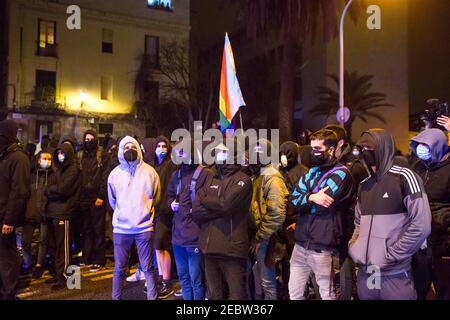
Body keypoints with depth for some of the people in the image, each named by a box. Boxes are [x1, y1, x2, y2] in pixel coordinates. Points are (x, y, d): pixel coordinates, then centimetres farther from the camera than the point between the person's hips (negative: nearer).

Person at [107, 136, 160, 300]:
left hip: (144, 226, -1)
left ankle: (153, 297, 17)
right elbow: (112, 201, 16)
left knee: (148, 267, 5)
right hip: (121, 227, 1)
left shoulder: (149, 171, 0)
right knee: (119, 268, 10)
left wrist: (145, 212, 6)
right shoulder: (115, 173, 5)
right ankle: (116, 297, 24)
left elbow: (155, 197, 8)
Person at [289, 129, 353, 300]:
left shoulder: (340, 173, -9)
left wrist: (304, 199, -5)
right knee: (294, 292, 16)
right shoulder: (311, 173, 12)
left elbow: (322, 205, -20)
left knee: (327, 295, 9)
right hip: (300, 243, 7)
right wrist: (311, 198, -16)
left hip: (321, 247, -6)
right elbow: (293, 200, 1)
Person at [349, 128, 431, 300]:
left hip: (394, 275, -6)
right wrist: (354, 248, 5)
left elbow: (421, 226, -16)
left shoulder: (404, 177, -8)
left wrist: (390, 256, -15)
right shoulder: (364, 185, 12)